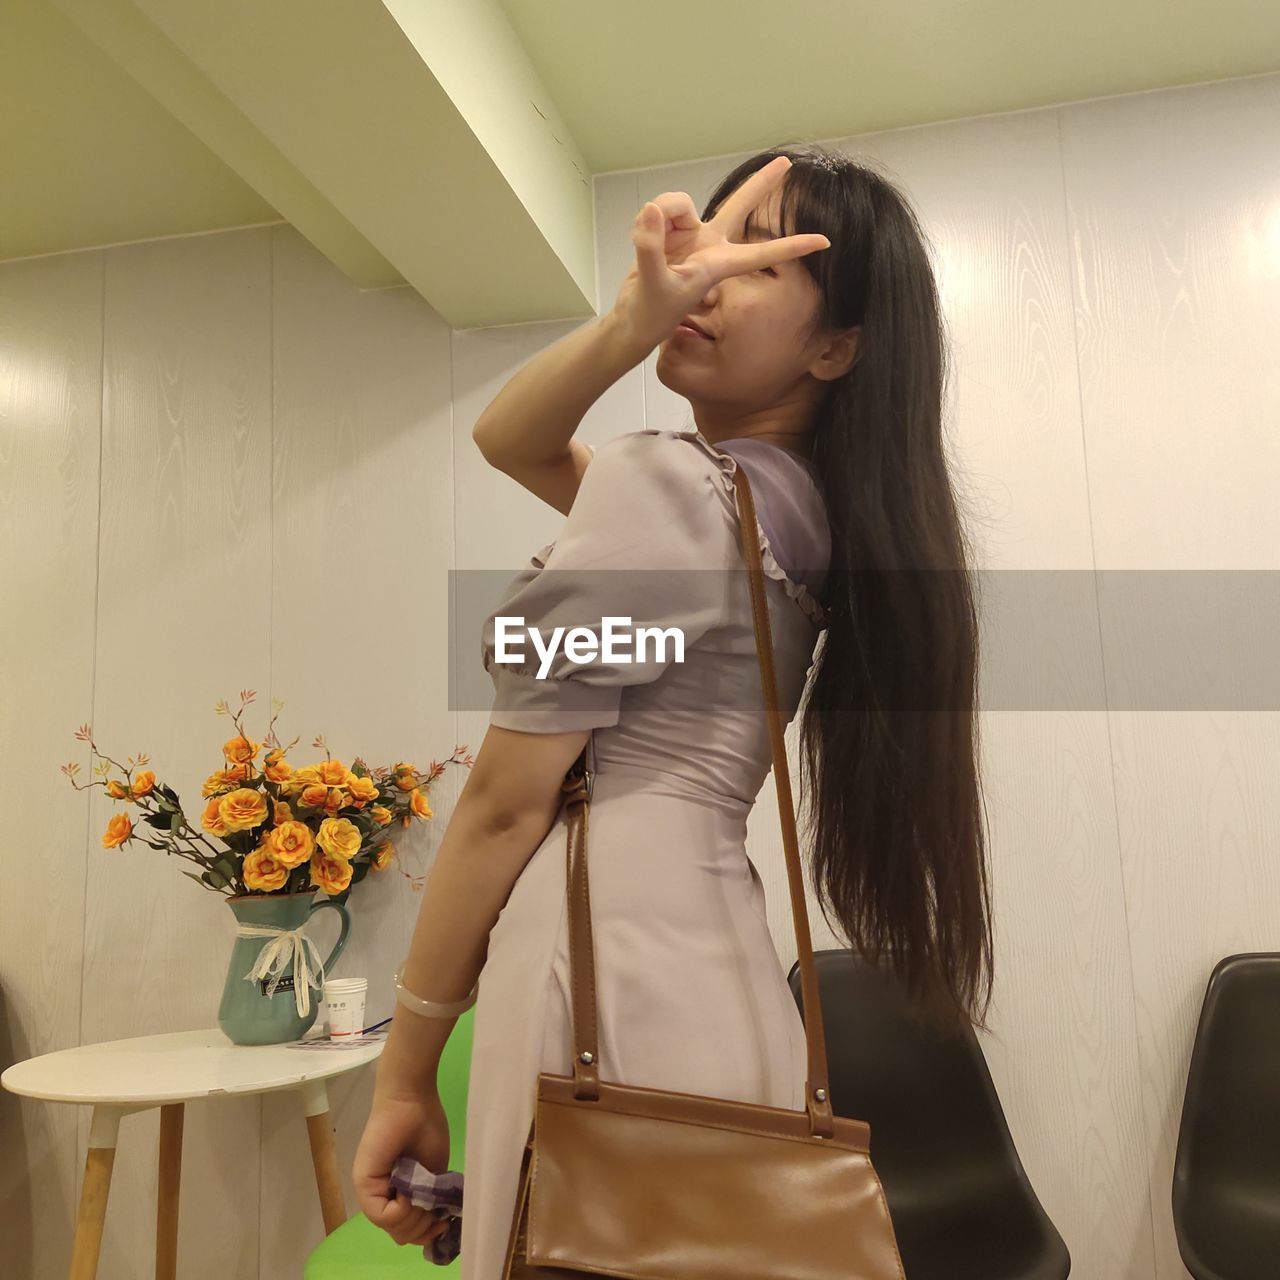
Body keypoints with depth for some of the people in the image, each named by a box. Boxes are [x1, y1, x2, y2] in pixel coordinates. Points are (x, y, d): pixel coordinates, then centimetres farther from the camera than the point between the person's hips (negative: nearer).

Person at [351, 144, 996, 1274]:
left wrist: (403, 1073, -2)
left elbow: (507, 803, -12)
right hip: (722, 971, 8)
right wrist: (635, 319, -4)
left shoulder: (660, 478, -13)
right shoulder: (804, 507, 10)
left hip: (611, 965, -8)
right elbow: (505, 439, 13)